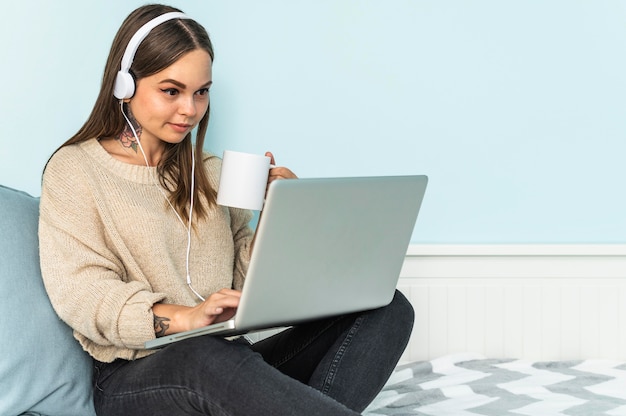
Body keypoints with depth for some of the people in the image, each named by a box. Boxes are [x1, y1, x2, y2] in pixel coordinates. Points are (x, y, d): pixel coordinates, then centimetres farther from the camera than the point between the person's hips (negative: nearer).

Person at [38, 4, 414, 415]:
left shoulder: (211, 173, 20)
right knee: (208, 356, -42)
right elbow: (80, 295, -11)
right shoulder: (74, 170, 3)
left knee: (387, 308, -15)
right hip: (137, 378, -6)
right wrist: (183, 317, -27)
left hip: (229, 361, 6)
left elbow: (243, 279, 15)